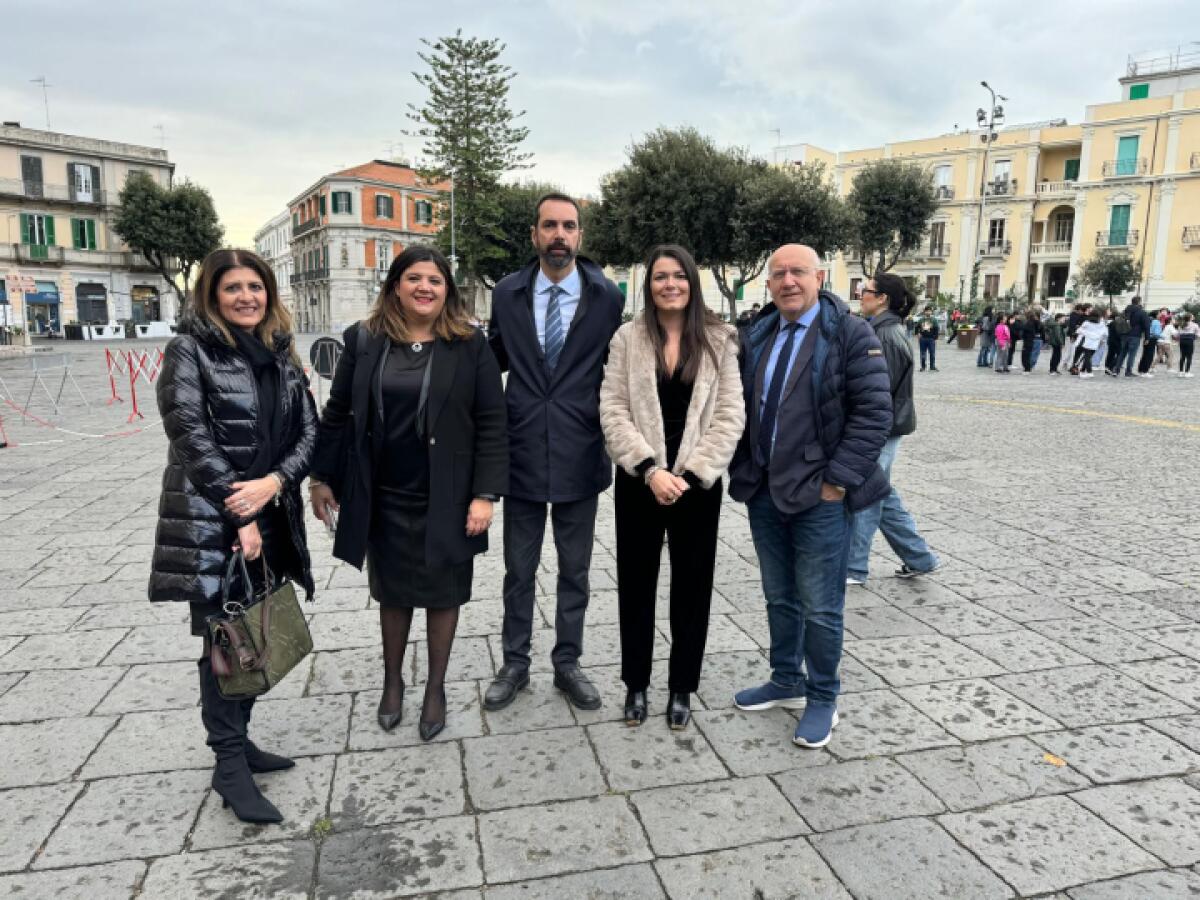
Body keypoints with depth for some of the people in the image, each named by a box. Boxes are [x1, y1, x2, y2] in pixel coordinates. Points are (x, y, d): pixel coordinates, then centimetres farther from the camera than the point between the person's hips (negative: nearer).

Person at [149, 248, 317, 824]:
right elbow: (192, 437, -13)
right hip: (209, 521, -5)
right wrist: (239, 515, -16)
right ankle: (229, 764, 13)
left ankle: (236, 740, 29)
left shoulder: (280, 352, 11)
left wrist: (275, 481, -12)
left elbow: (308, 429, 6)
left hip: (271, 517, 5)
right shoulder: (189, 350, -4)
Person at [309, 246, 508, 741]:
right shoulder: (363, 340, 1)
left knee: (442, 591, 11)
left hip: (446, 497, -2)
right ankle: (392, 680, 38)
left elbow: (491, 423, -8)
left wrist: (485, 494, -13)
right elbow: (337, 414, 7)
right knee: (392, 590, 16)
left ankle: (436, 687, 31)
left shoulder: (470, 344, -6)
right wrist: (321, 477, 7)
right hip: (384, 497, 2)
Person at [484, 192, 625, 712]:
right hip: (522, 454, 1)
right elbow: (495, 359, 12)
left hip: (580, 456, -1)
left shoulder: (607, 297, -3)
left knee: (575, 570, 13)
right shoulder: (508, 293, 2)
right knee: (518, 570, 13)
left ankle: (567, 664, 31)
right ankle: (515, 665, 31)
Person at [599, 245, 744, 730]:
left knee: (692, 588, 9)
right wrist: (650, 469, -16)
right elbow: (613, 410, -5)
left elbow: (730, 415, -4)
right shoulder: (627, 338, 1)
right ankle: (636, 684, 27)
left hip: (698, 484, 0)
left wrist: (691, 474, -13)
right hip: (638, 482, 0)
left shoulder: (719, 340, 1)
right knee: (636, 585, 10)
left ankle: (681, 688, 26)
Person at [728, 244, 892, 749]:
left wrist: (837, 480, -16)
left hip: (819, 496, -5)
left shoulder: (851, 334, -7)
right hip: (764, 493, 6)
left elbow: (874, 413, -12)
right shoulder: (756, 338, 11)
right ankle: (787, 681, 35)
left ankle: (823, 698, 23)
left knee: (820, 607, 5)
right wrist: (743, 470, 7)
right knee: (779, 598, 18)